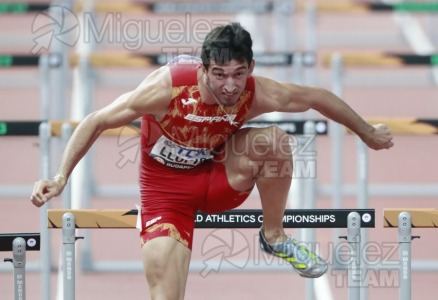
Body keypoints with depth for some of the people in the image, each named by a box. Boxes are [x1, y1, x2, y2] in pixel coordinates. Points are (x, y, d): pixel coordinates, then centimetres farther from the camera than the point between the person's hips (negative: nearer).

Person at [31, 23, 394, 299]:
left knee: (275, 140, -25)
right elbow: (95, 123, -22)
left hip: (219, 177, 2)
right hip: (166, 190, -2)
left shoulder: (258, 95, -24)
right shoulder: (167, 88, -32)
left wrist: (367, 132, 8)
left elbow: (317, 97, -5)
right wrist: (61, 177, -29)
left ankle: (275, 237, -5)